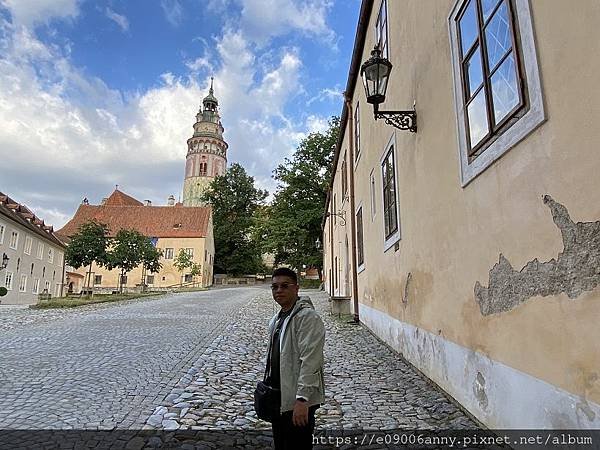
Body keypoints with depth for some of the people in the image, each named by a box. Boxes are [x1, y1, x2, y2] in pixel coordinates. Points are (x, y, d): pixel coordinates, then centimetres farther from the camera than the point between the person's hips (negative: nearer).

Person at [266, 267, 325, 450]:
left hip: (298, 403, -9)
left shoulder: (308, 317, -18)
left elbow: (310, 361, -24)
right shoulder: (276, 319, 12)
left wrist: (302, 400, -26)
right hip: (278, 400, 9)